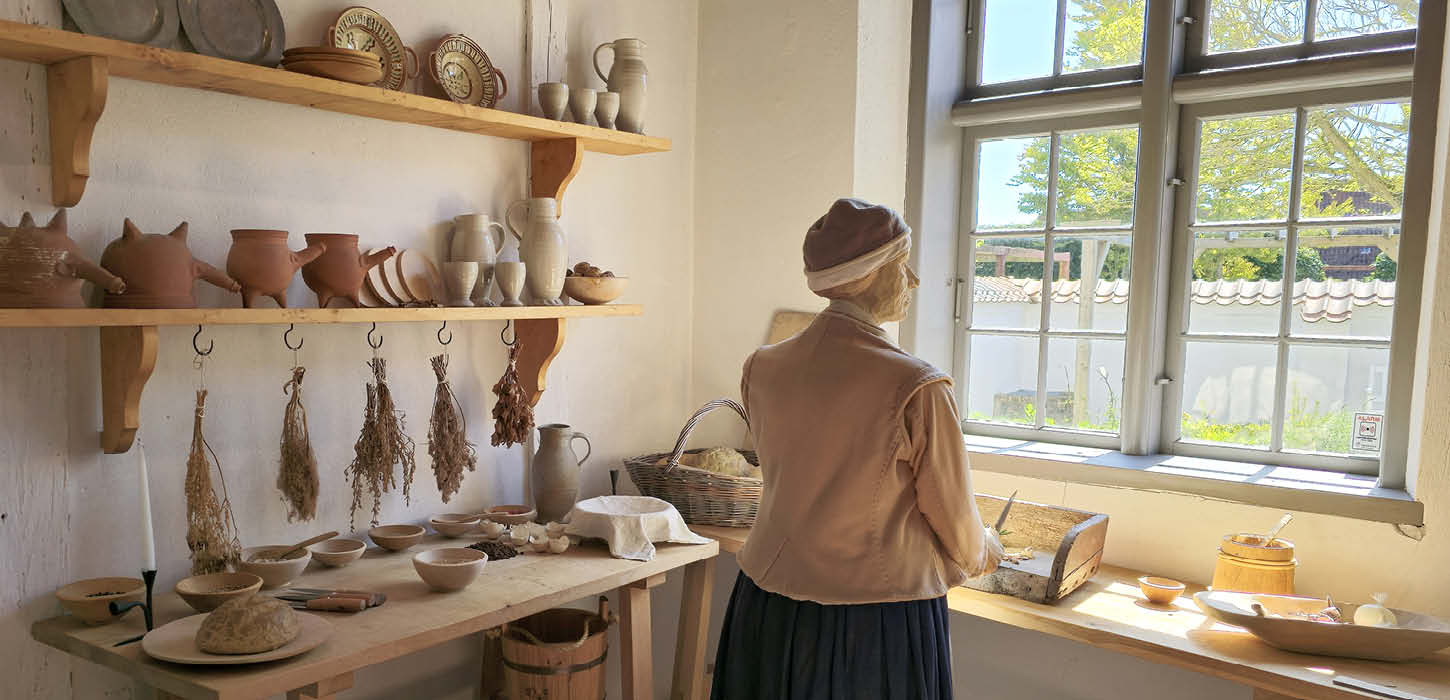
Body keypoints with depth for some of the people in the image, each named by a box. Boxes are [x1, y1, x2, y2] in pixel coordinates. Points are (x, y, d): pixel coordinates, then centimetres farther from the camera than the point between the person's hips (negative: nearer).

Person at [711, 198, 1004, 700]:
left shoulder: (762, 368, -5)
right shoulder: (917, 388, -21)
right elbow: (956, 526, -8)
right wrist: (985, 551, 16)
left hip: (769, 607, 5)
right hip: (878, 622, -5)